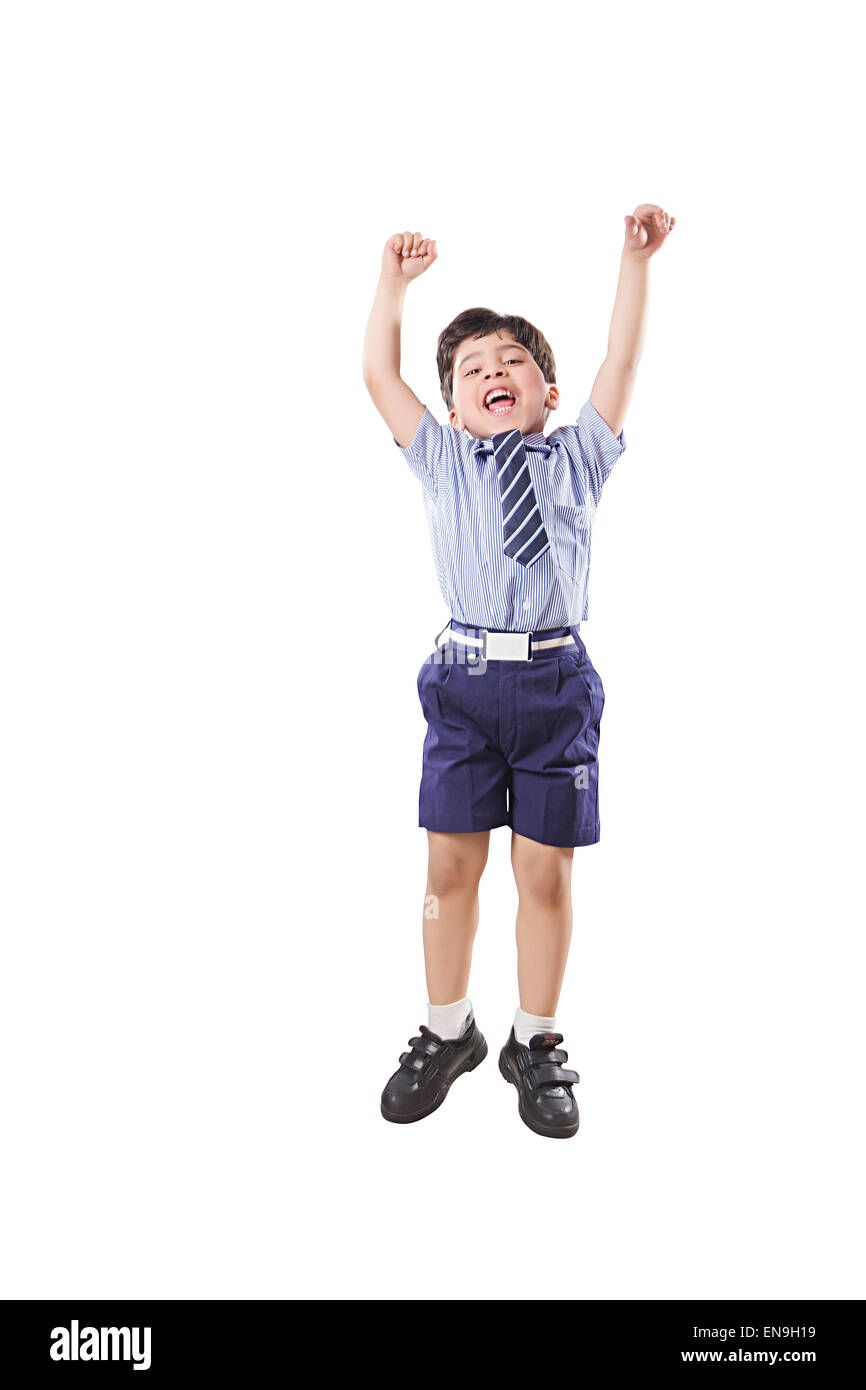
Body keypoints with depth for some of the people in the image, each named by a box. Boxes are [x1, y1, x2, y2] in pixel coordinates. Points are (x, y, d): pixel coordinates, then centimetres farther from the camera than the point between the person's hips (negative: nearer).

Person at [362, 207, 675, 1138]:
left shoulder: (577, 457, 14)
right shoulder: (442, 462, 14)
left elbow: (621, 363, 12)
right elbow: (379, 376, 15)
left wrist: (635, 260, 11)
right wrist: (394, 283, 18)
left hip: (557, 680, 0)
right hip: (464, 679, 1)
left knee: (545, 868, 4)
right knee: (451, 861, 5)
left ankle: (534, 1044, 21)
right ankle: (448, 1033, 24)